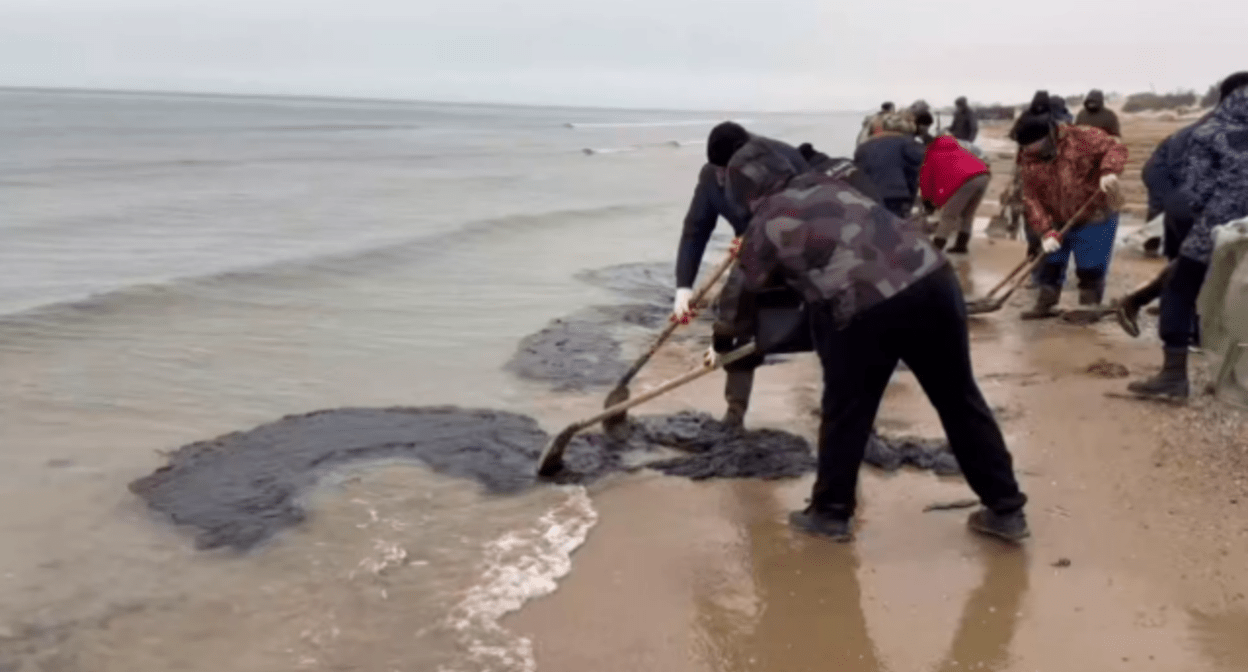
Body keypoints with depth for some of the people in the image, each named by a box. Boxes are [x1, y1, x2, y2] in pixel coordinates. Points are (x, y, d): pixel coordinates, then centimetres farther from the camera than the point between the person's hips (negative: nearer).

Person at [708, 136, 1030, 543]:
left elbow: (741, 292, 25)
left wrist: (721, 343, 42)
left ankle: (831, 513, 29)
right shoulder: (828, 184, 26)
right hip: (932, 280, 5)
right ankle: (1006, 510, 25)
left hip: (863, 309, -5)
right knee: (960, 401, 16)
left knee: (845, 415, 15)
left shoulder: (764, 226, 13)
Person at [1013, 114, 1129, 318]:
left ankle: (1088, 309, 17)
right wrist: (1045, 231, -19)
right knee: (1049, 264, 14)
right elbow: (1031, 199, -9)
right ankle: (1044, 306, 31)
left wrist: (1108, 171, -39)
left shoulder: (1081, 137, -16)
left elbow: (1115, 148, -18)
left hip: (1094, 218, -5)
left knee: (1090, 268, 1)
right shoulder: (1029, 161, -5)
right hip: (1058, 222, 5)